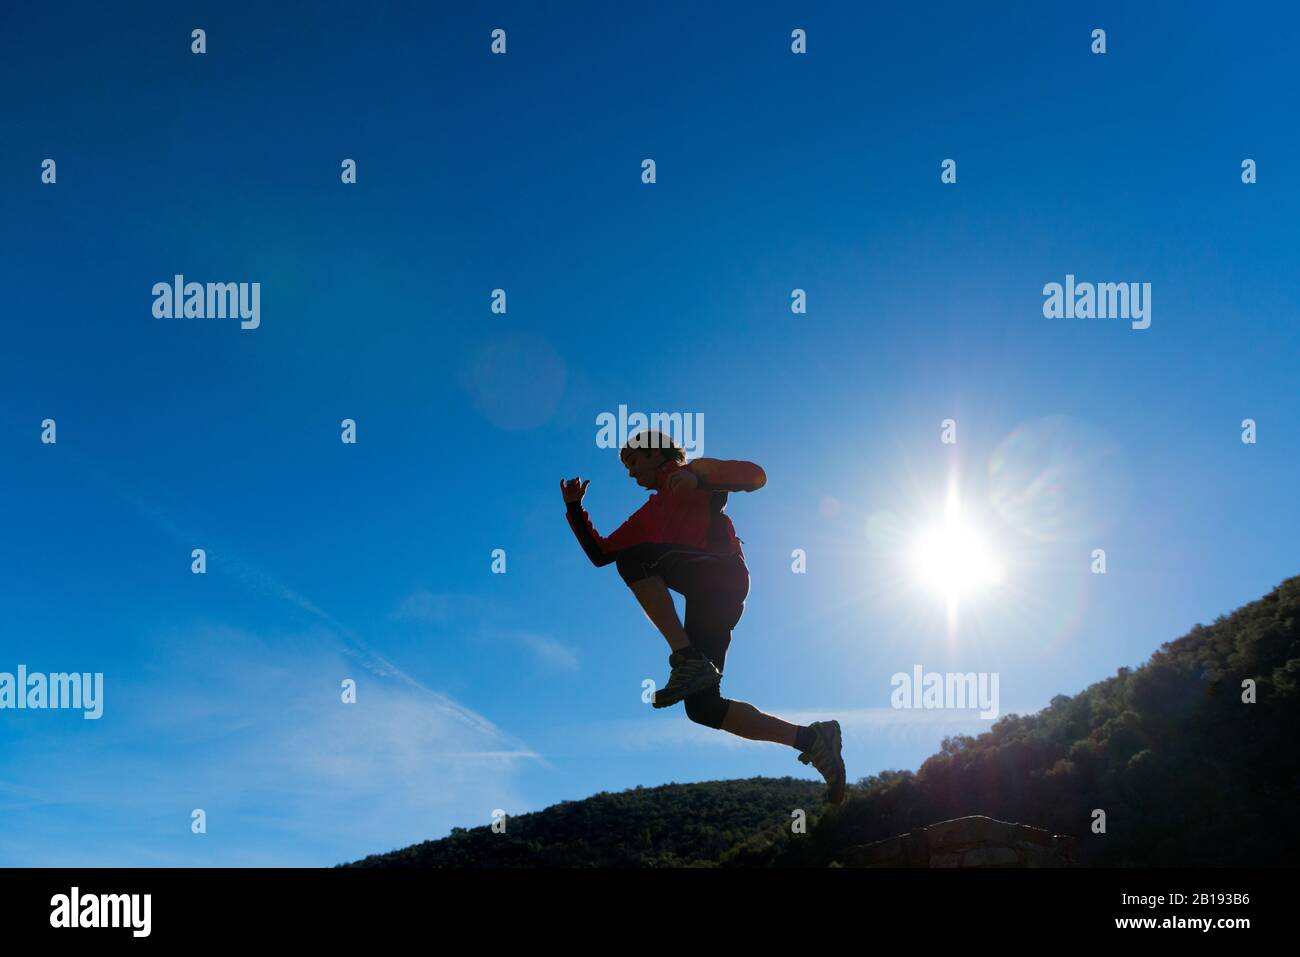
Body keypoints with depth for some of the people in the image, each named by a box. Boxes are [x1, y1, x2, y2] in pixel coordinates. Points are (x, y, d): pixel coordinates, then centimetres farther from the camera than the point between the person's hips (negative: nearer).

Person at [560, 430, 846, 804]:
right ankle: (810, 738, 0)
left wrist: (699, 478, -13)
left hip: (724, 571, -7)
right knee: (702, 706, -3)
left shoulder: (696, 473, 14)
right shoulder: (647, 517, 34)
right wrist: (575, 509, 19)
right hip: (709, 601, 8)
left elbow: (755, 475, -1)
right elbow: (600, 554, 30)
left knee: (633, 557, -26)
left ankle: (688, 661, -32)